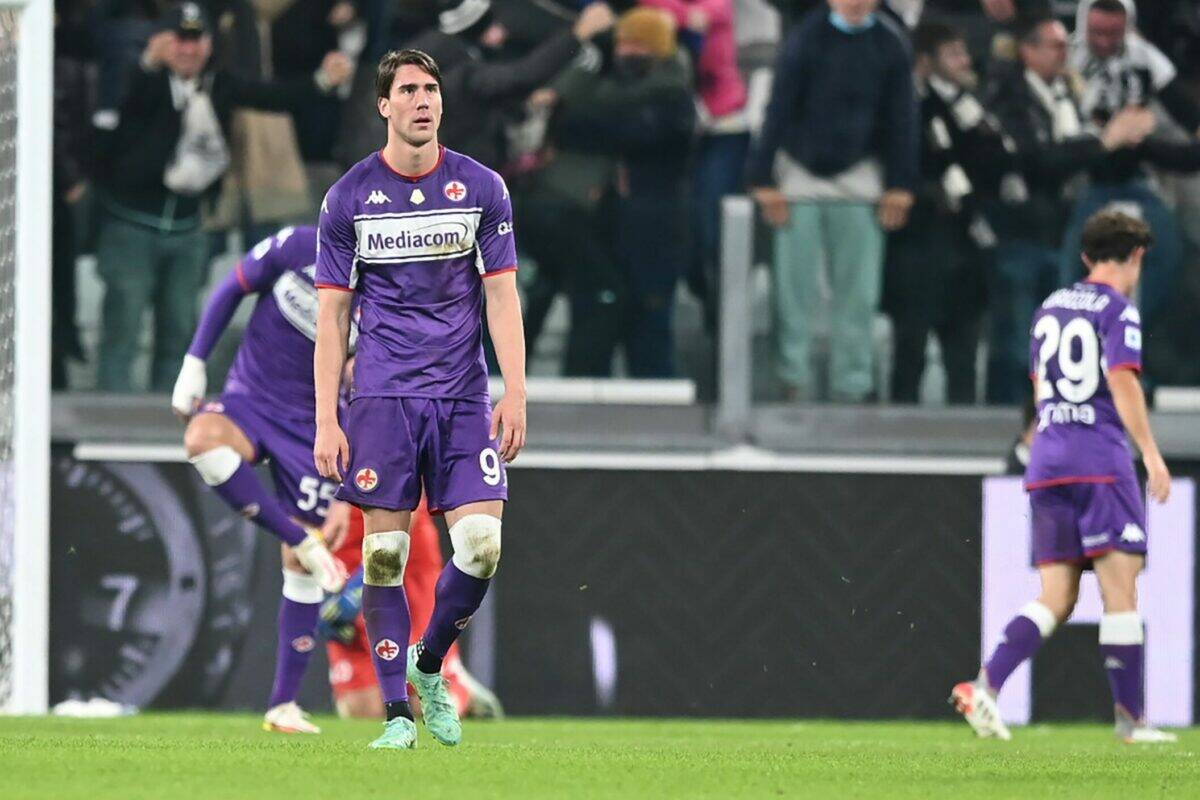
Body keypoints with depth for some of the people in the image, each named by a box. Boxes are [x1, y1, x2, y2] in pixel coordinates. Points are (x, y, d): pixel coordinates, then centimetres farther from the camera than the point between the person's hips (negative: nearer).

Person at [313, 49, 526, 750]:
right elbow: (333, 313, 4)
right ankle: (397, 712, 3)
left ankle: (429, 665, 16)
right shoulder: (350, 197, 3)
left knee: (481, 545, -9)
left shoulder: (482, 188, 6)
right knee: (385, 553, -5)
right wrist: (326, 420, -2)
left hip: (464, 397, 1)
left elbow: (502, 296, 6)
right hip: (383, 396, -1)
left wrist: (515, 394, -4)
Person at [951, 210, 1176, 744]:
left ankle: (985, 686, -11)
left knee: (1056, 600, 5)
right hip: (1101, 461, -7)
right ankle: (1130, 718, -9)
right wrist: (1152, 455, -15)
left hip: (1047, 461, 7)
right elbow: (1122, 383, -15)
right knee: (1121, 588, -6)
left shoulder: (1050, 308, 19)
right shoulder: (1118, 310, -3)